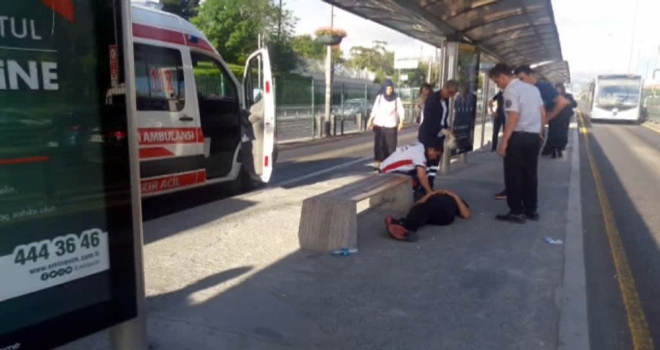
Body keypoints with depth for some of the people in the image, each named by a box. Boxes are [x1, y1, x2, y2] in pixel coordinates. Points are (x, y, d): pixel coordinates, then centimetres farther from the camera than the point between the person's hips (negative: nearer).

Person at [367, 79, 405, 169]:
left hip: (391, 125, 0)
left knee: (390, 144, -3)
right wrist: (370, 120, -3)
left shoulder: (396, 98, 0)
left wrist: (401, 122, -13)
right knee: (378, 144, -2)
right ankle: (378, 162, 3)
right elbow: (375, 109, 4)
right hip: (379, 124, 1)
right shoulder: (379, 97, 2)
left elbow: (400, 110, -1)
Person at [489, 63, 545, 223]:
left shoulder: (511, 90, -11)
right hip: (534, 137, 9)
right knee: (530, 174, 14)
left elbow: (514, 117, -20)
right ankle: (531, 210, 22)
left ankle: (517, 212, 4)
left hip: (518, 137, -8)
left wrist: (504, 141, -19)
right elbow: (543, 114, 15)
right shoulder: (533, 88, 15)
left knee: (514, 175, 0)